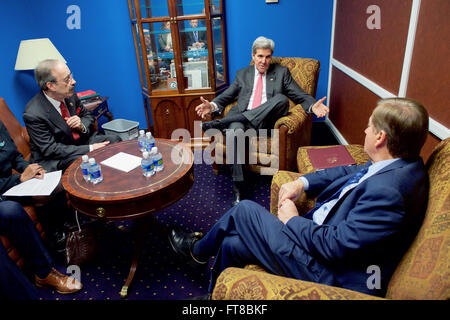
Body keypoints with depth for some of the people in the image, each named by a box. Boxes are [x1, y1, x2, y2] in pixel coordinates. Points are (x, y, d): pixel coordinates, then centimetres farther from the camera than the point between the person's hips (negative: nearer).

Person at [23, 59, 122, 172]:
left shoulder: (70, 94, -5)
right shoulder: (33, 114, -23)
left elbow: (88, 115, 11)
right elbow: (51, 149, -22)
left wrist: (82, 125, -14)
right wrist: (90, 148, -26)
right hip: (54, 160, -7)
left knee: (114, 140, -10)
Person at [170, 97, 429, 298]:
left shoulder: (388, 192, -31)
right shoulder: (401, 165, -1)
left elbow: (334, 245, -29)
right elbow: (351, 172, 12)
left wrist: (292, 220, -12)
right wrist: (302, 182, -1)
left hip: (330, 273, -8)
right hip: (325, 237, 9)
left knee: (244, 210, -3)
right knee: (232, 244, 8)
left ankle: (198, 249, 28)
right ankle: (215, 296, 37)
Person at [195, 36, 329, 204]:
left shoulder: (282, 72, 18)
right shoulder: (242, 74, 24)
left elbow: (300, 95, 11)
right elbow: (226, 96, 19)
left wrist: (313, 106, -12)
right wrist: (212, 106, -3)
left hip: (266, 121, 0)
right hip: (241, 118, 1)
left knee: (281, 98, -32)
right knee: (235, 132, -36)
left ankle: (221, 123, -34)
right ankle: (238, 190, -31)